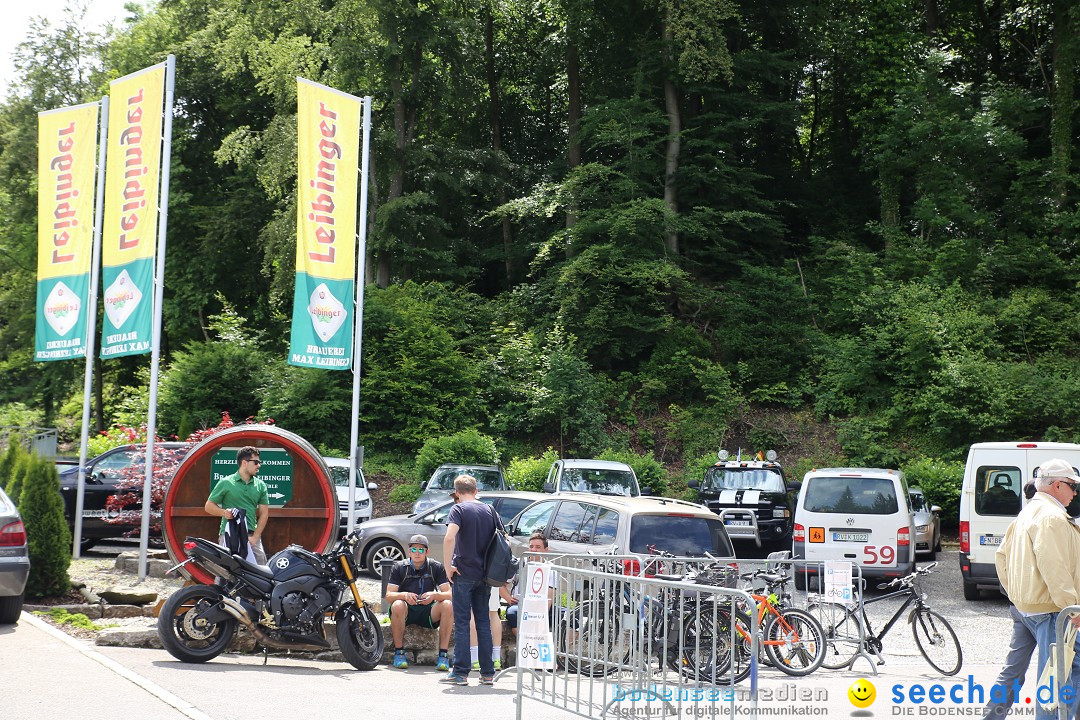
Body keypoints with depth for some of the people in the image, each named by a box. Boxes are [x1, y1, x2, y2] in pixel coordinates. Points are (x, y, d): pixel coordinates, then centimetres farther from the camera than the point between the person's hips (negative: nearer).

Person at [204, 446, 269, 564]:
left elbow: (264, 513, 11)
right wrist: (224, 512, -15)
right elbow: (208, 506, 5)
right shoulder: (226, 483, 2)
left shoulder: (260, 485, 12)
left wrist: (255, 537, 0)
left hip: (251, 535, 3)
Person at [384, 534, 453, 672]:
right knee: (397, 605, -35)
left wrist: (434, 595, -31)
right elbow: (389, 596, -10)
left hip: (427, 613, 1)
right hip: (406, 612, -1)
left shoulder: (436, 567, 0)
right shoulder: (399, 568, -2)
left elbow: (448, 594, -8)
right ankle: (399, 653, -20)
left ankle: (443, 655, -24)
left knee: (448, 606, -28)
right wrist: (404, 595, -33)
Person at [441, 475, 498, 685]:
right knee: (483, 622, 10)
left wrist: (448, 566, -14)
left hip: (464, 572, -5)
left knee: (462, 622, -1)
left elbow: (449, 537, -23)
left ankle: (460, 672, -2)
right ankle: (487, 673, 11)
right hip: (484, 574, 5)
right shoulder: (489, 510, 10)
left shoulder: (459, 509, -7)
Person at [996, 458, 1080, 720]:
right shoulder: (1052, 517, -16)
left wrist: (1012, 591, 25)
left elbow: (1002, 554, 23)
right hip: (1049, 609, -11)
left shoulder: (1027, 514, 18)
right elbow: (1053, 567, -25)